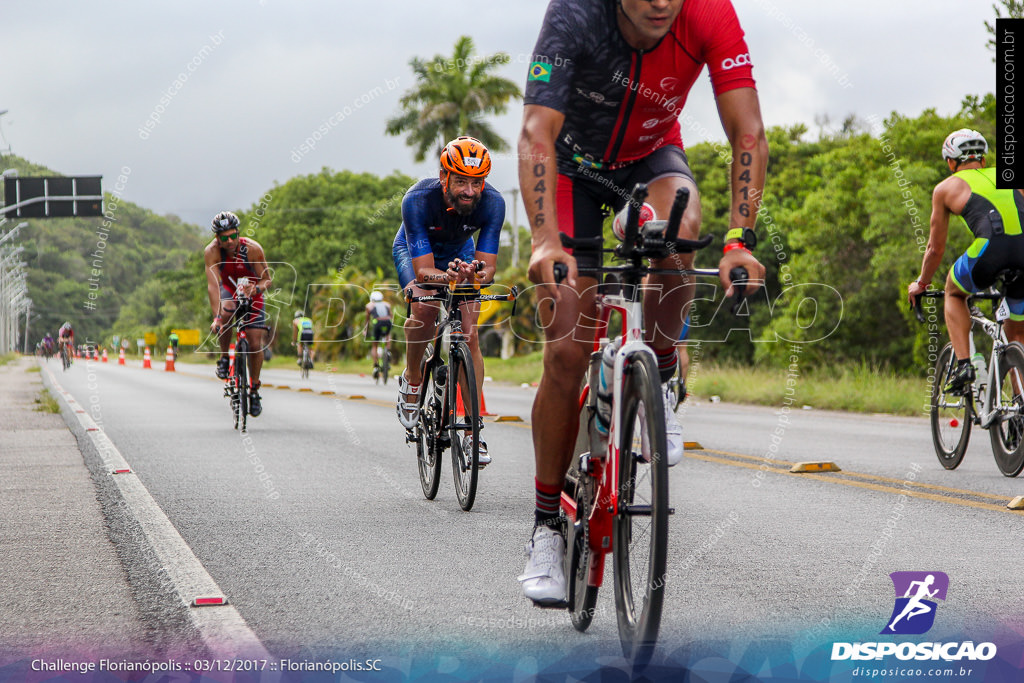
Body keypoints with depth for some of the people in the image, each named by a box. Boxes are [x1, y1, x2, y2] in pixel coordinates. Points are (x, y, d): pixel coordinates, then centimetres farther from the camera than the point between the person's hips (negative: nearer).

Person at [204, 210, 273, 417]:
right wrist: (216, 317, -48)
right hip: (228, 287, 0)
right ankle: (224, 357, -13)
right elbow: (213, 285, -37)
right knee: (226, 311, -36)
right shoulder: (212, 251, -30)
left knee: (256, 344, -8)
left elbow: (267, 279, -22)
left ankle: (254, 389, 12)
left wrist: (257, 288, -45)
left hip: (252, 291, 0)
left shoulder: (252, 248, -29)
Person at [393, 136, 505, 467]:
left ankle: (473, 431, -10)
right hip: (415, 252, -2)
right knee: (424, 307, -32)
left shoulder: (492, 203, -32)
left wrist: (478, 273, -54)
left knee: (469, 334, -13)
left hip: (460, 253, 2)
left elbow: (488, 265, -30)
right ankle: (412, 379, -4)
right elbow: (423, 270, -39)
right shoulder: (418, 200, -37)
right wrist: (448, 276, -60)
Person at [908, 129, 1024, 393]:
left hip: (991, 247, -3)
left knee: (954, 293, 29)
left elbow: (935, 249, 28)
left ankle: (963, 364, 13)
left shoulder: (947, 187, 23)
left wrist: (920, 284, 45)